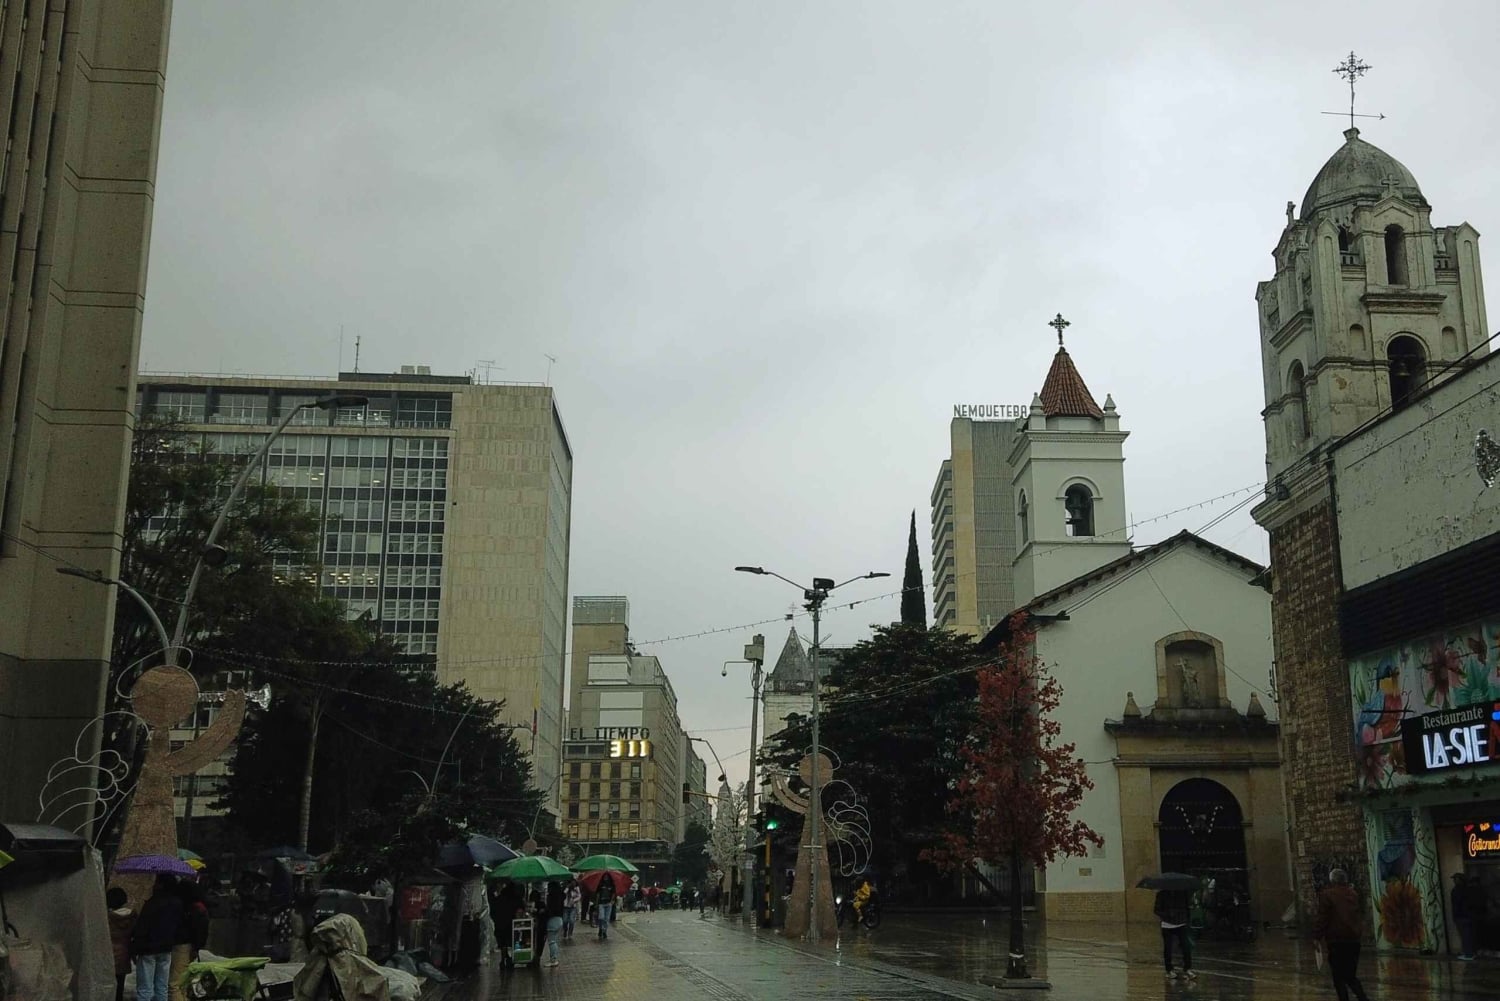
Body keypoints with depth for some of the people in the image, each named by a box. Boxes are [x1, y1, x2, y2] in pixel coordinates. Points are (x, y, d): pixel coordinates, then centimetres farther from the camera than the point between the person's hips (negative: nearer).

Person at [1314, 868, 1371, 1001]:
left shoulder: (1326, 894, -7)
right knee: (1351, 976, 14)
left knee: (1338, 977, 3)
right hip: (1354, 939, 5)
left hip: (1336, 940, -5)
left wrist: (1317, 937, -4)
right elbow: (1360, 916, 17)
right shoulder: (1353, 894, 10)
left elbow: (1322, 918, -9)